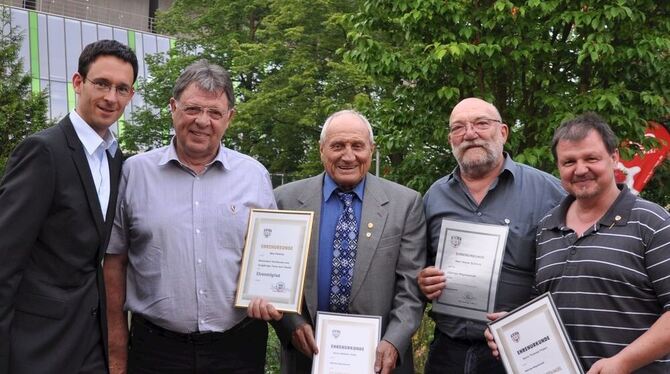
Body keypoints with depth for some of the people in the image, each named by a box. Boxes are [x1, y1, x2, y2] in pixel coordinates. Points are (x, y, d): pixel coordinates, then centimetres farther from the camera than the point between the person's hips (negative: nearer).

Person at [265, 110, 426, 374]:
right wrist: (292, 323, -13)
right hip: (308, 352, 0)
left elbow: (410, 285, -5)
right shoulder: (286, 200, -3)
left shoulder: (405, 203, -3)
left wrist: (393, 343, -17)